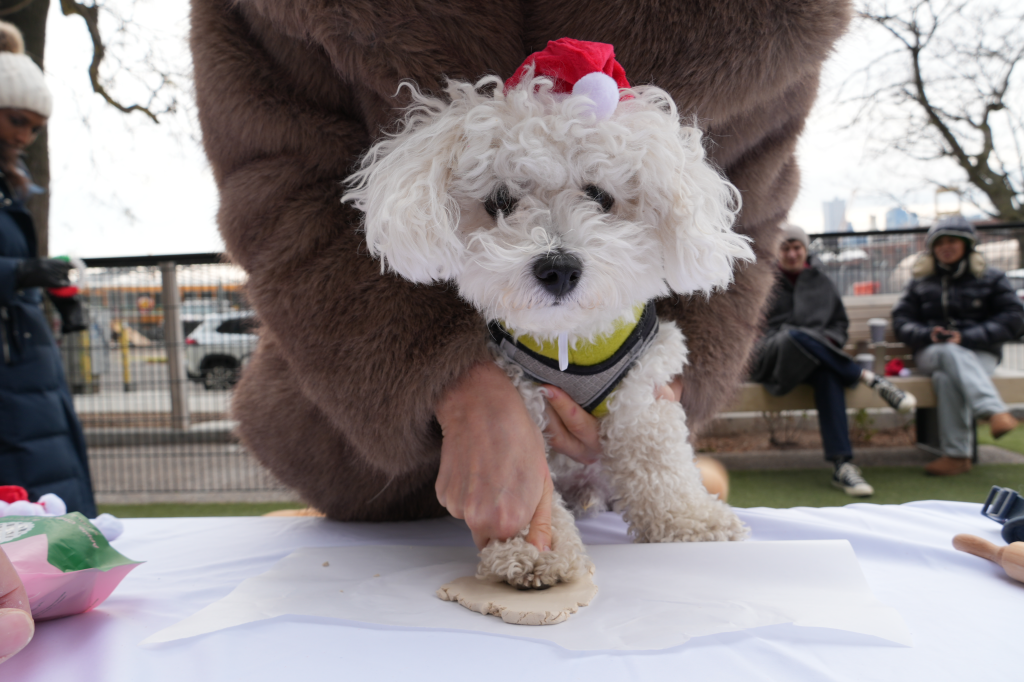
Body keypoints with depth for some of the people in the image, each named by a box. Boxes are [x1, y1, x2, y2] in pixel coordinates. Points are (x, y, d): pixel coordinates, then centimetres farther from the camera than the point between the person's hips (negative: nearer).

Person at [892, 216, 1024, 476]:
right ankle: (996, 412, -52)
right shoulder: (920, 283, 19)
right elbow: (901, 322, 11)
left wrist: (966, 337, -14)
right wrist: (928, 334, -12)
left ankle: (956, 455, -44)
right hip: (932, 353, 1)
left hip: (980, 353, -1)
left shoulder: (991, 279, 13)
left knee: (946, 377, -38)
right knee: (952, 354, -39)